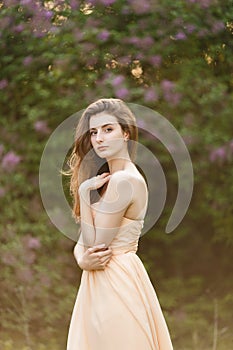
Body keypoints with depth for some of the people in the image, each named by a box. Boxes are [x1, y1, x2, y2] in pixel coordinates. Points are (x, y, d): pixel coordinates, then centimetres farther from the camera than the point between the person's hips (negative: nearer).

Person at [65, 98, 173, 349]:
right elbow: (83, 241, 10)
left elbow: (94, 242, -15)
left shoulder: (123, 181, -17)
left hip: (117, 283, -9)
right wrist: (83, 259, -12)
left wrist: (85, 192, -10)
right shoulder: (109, 179, 12)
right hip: (99, 282, 9)